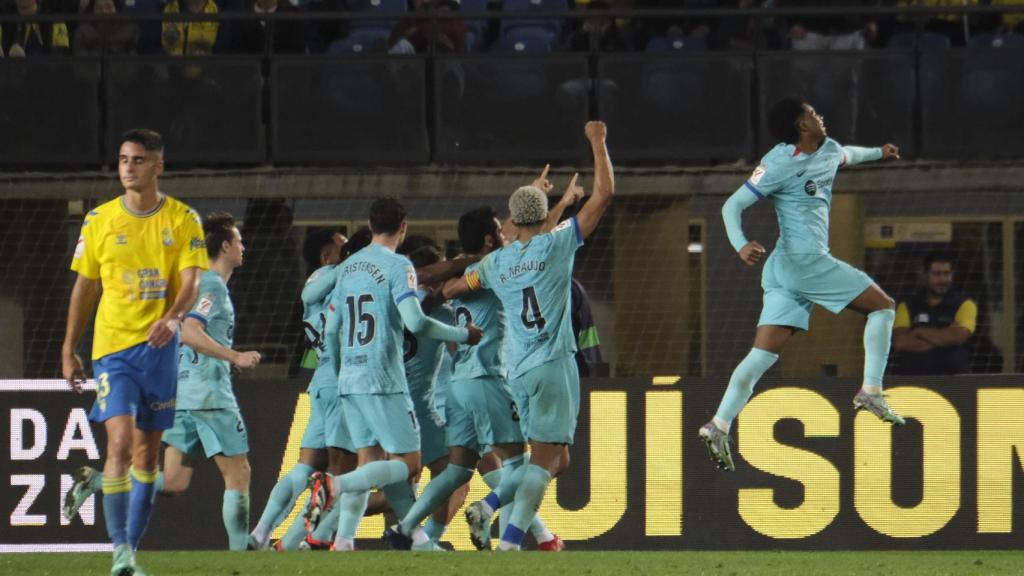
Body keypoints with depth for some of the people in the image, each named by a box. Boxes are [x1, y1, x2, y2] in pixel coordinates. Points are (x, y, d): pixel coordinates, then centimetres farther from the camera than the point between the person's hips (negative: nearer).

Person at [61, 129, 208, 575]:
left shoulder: (183, 220, 2)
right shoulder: (100, 220, 4)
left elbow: (191, 282, -6)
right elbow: (85, 287, 11)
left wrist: (173, 318, -27)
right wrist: (68, 350, 10)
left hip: (160, 346, 1)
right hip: (113, 343, -1)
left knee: (147, 453, 7)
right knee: (121, 442, -15)